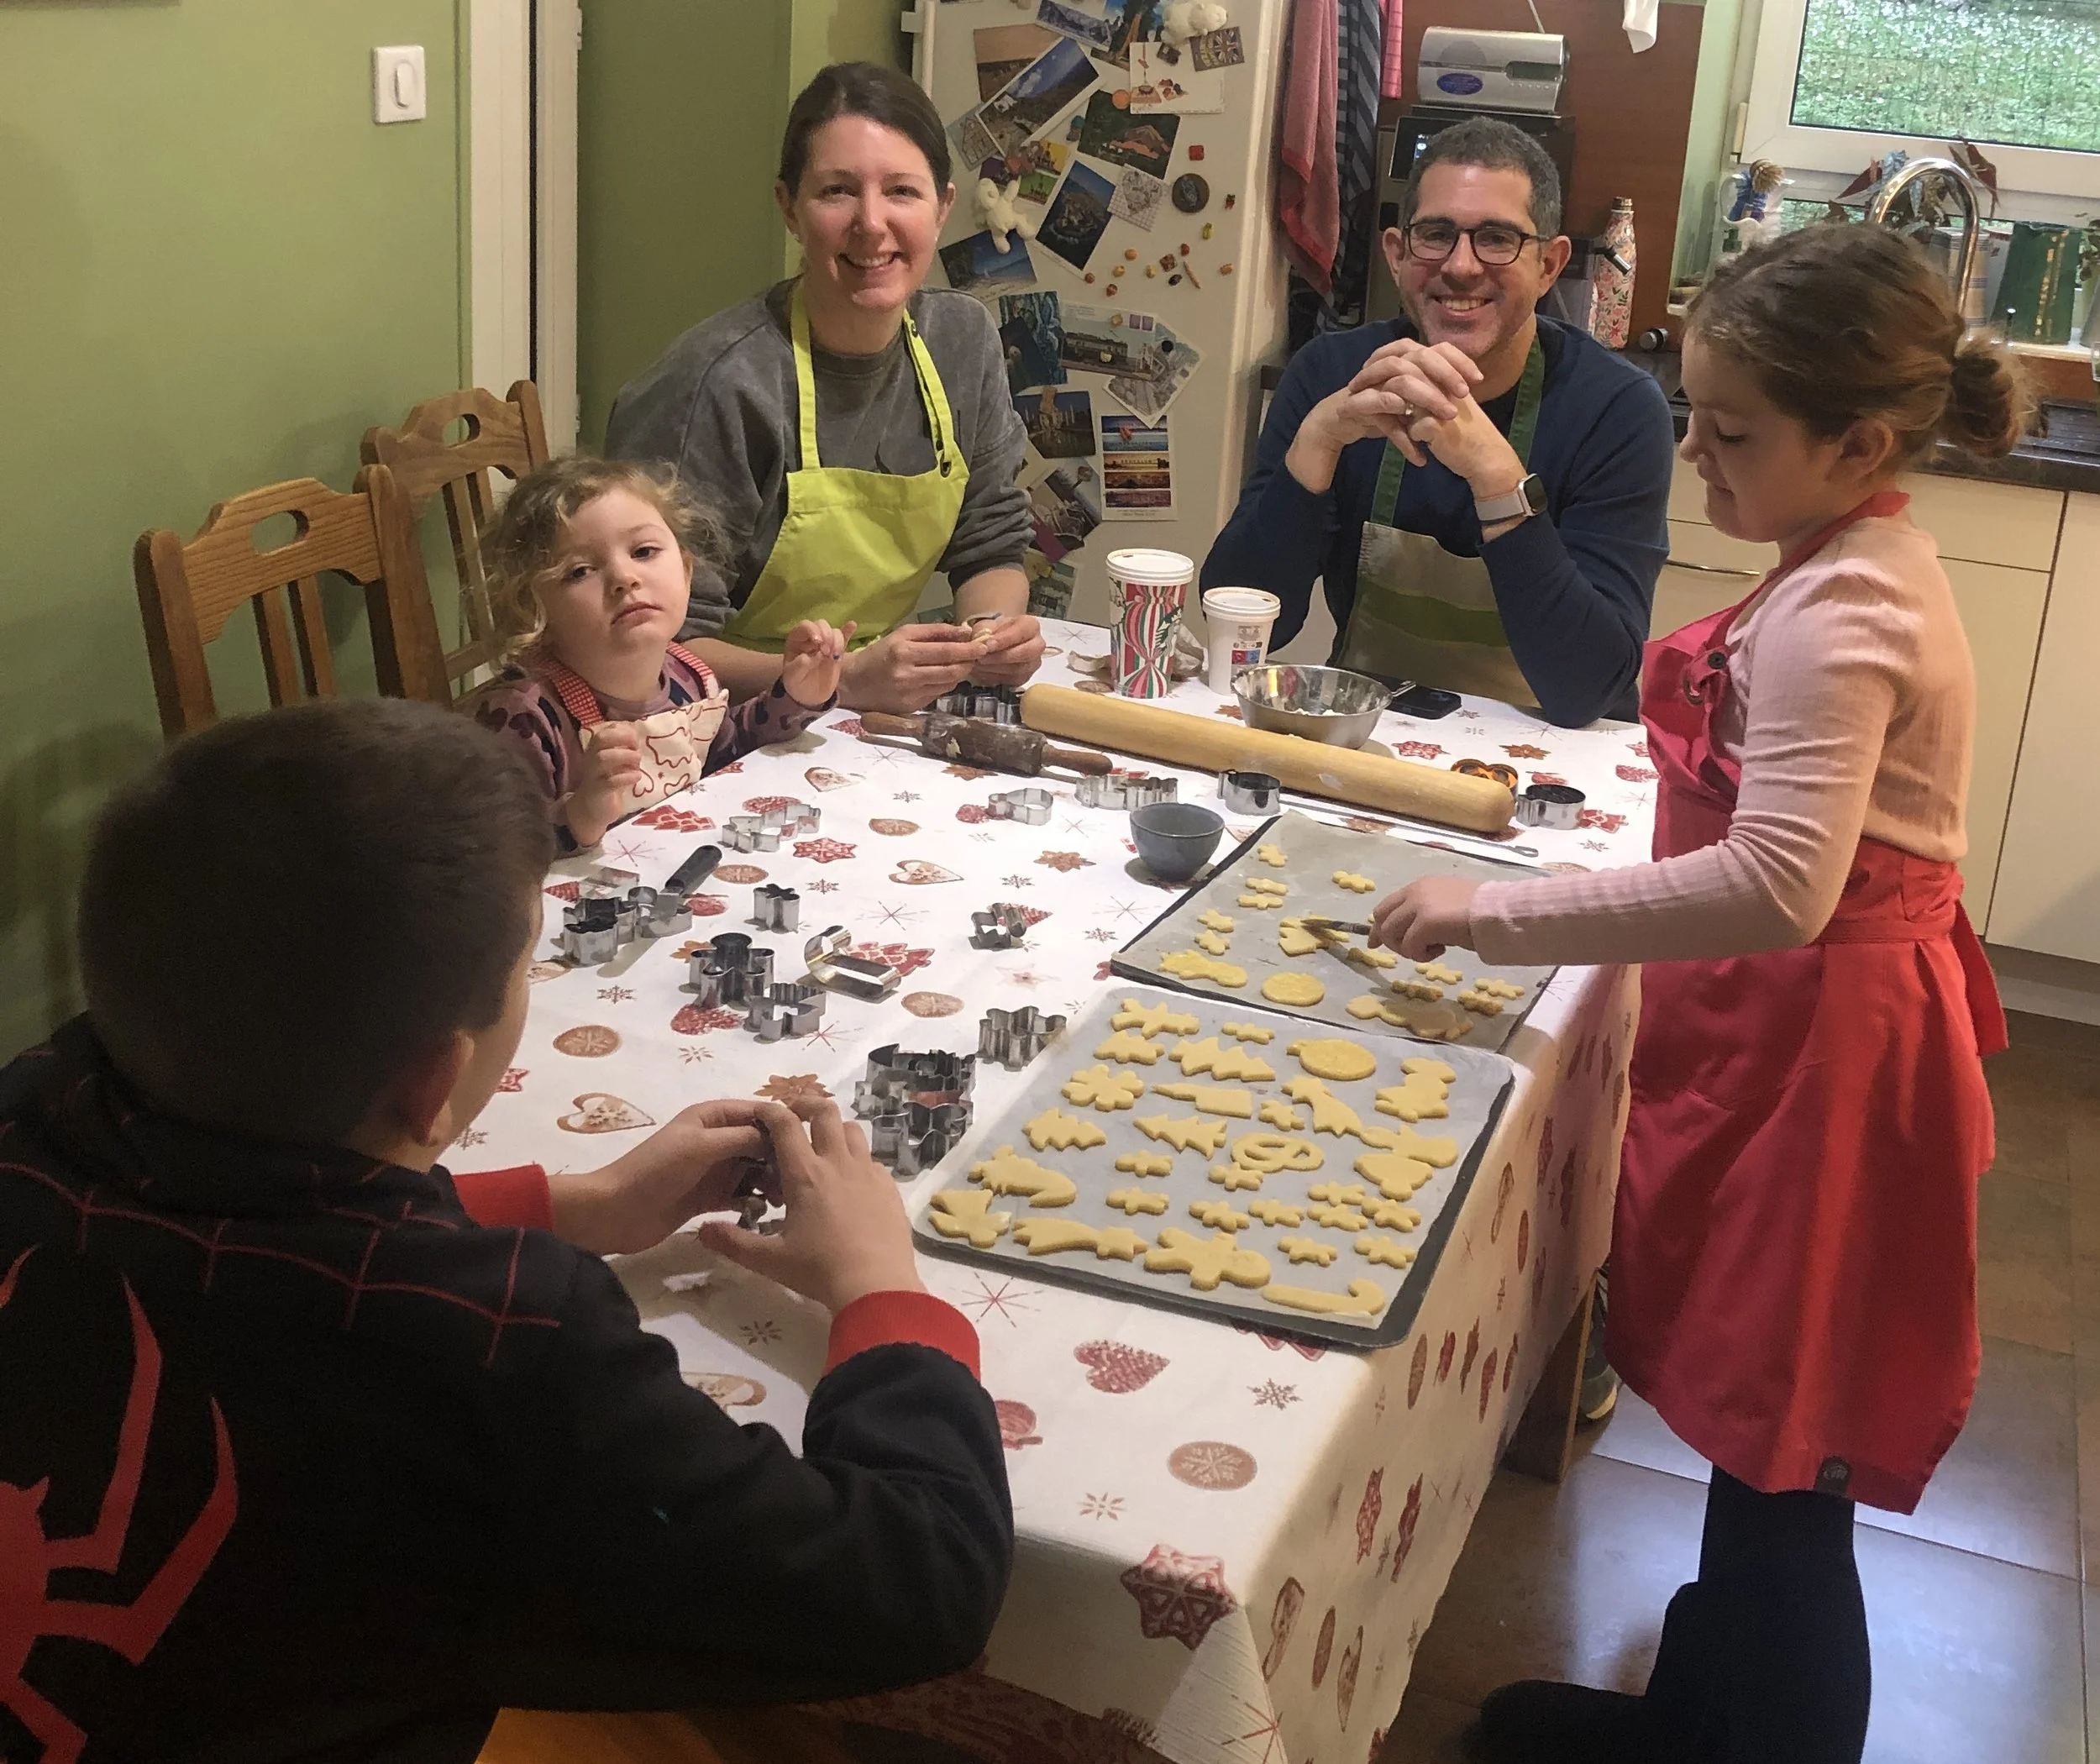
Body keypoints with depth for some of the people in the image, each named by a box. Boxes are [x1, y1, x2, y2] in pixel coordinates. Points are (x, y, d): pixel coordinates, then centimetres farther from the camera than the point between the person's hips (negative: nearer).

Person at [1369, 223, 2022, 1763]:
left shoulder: (1838, 614, -24)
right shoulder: (1864, 567, 8)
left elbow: (1778, 881, -36)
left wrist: (1494, 914, -33)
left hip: (1814, 1052, -11)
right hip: (1801, 1022, 11)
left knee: (1781, 1460, 4)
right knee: (1751, 1427, 23)